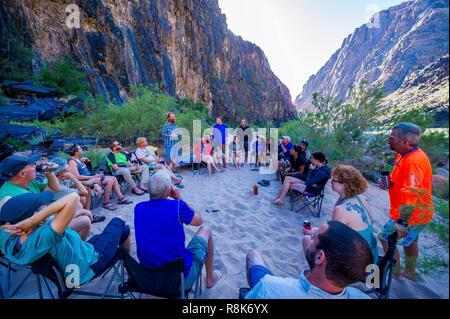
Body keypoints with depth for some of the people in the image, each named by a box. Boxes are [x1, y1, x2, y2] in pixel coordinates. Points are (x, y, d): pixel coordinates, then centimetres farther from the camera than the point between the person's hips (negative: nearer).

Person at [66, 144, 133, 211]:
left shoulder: (78, 159, 12)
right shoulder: (72, 161, -14)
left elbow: (88, 161, 33)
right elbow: (78, 177, -22)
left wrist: (85, 159, 9)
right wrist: (94, 177, -18)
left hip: (90, 177, 10)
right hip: (85, 181, -10)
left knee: (114, 178, 0)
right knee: (110, 180, -23)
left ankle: (121, 198, 2)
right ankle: (106, 202, -11)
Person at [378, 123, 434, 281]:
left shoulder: (413, 161, -29)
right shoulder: (405, 155, 2)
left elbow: (411, 195, -35)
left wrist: (402, 223, -36)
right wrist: (389, 184, -2)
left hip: (411, 215, -10)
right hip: (416, 213, 10)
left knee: (386, 238, -1)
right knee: (409, 240, 23)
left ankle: (395, 274, 17)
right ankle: (409, 272, 42)